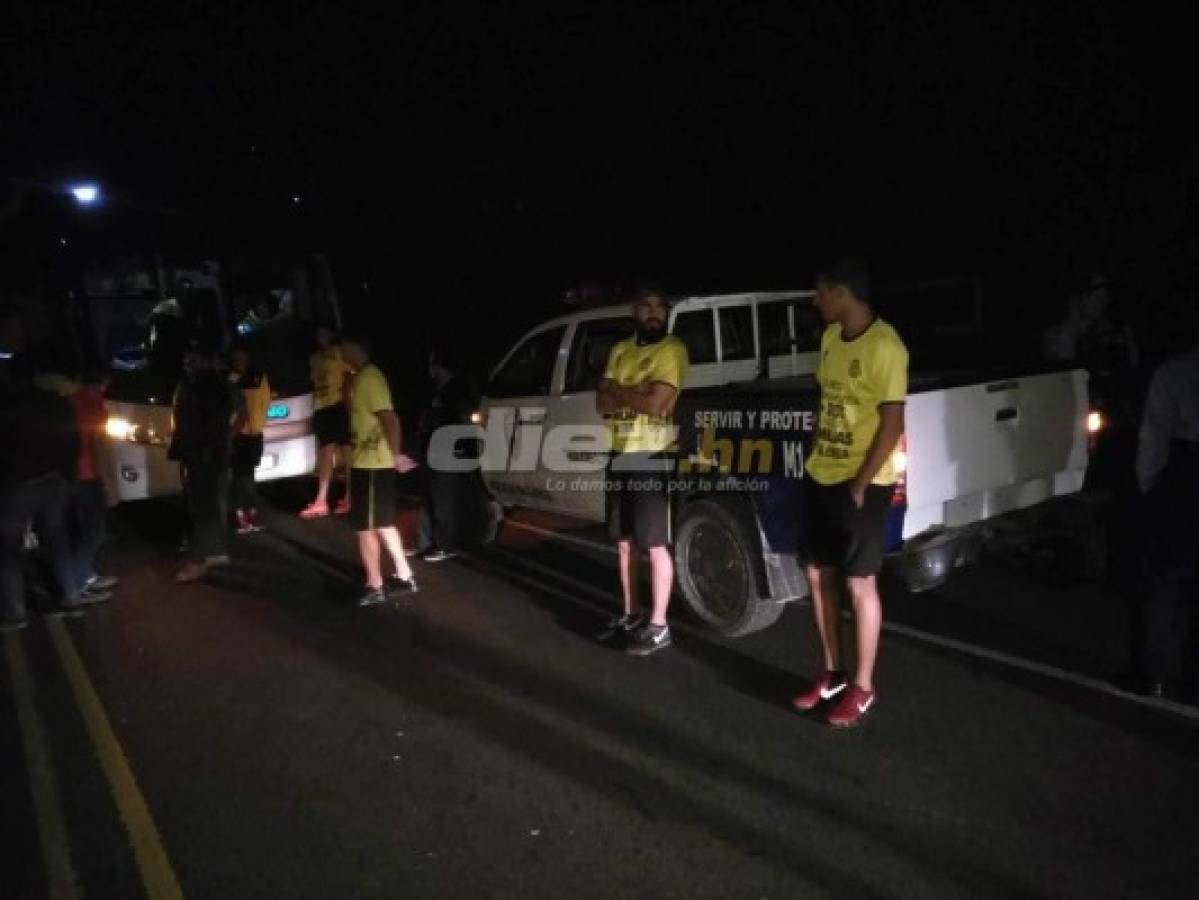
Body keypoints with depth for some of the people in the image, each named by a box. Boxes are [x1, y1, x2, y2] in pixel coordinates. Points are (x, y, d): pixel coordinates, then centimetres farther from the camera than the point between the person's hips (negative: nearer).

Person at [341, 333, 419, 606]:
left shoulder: (368, 378, -18)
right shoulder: (363, 377, 14)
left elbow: (390, 418, -25)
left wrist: (396, 454, -24)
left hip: (371, 464, -10)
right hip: (366, 462, 10)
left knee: (365, 526, 0)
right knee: (382, 522, 18)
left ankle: (375, 587, 10)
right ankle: (404, 577, 26)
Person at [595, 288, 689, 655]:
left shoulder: (672, 350, -8)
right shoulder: (620, 350, 13)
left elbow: (656, 404, -19)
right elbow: (602, 403, 5)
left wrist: (617, 390, -4)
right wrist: (634, 393, -13)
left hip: (651, 457, -7)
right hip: (619, 454, 7)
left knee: (655, 545, -2)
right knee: (624, 542, 14)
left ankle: (658, 625, 6)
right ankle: (629, 614, 26)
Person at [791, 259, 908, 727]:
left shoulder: (884, 347, -17)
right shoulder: (831, 337, 8)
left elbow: (892, 423, -18)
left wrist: (860, 483, -17)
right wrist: (816, 458, 12)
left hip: (863, 483, -8)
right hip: (820, 476, 8)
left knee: (860, 584, 2)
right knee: (819, 576, 14)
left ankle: (862, 688, 19)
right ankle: (832, 673, 30)